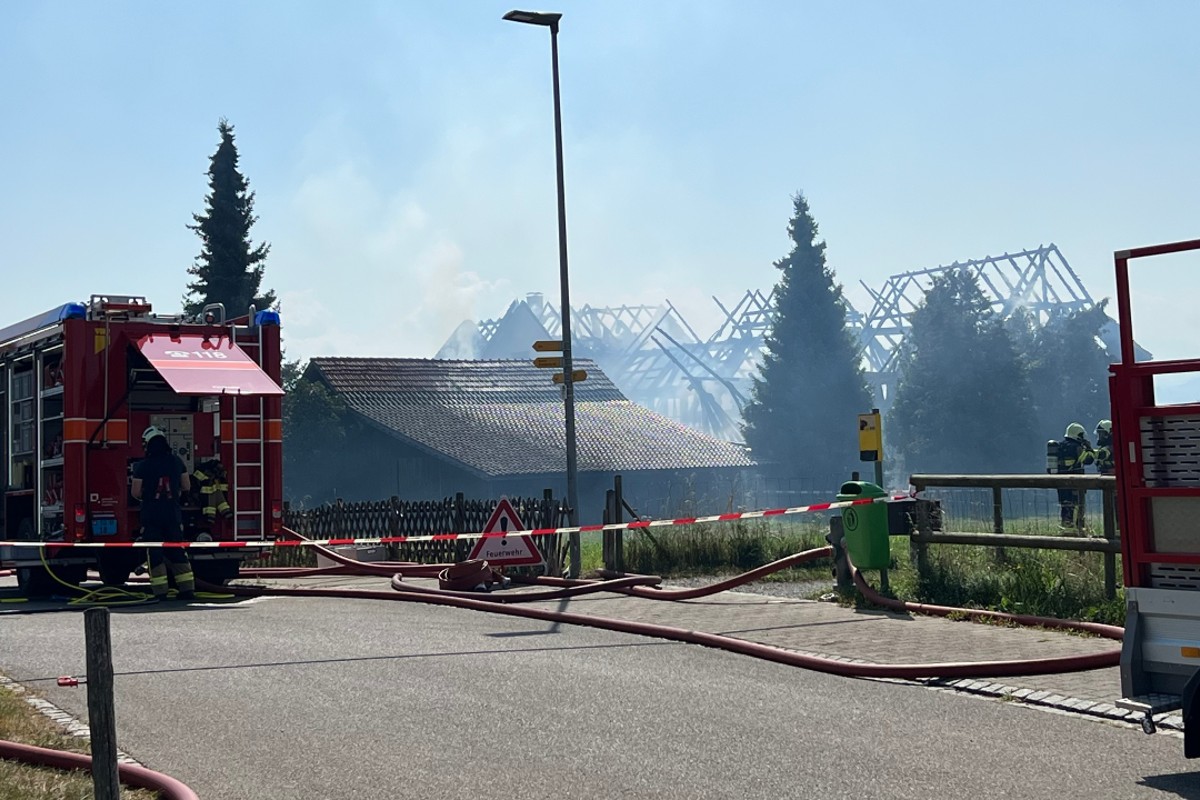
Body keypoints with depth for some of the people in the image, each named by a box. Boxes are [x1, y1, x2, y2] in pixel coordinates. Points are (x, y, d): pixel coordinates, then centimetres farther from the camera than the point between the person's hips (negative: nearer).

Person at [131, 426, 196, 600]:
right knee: (177, 552, 11)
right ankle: (187, 589, 8)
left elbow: (136, 492, -6)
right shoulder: (176, 461, 2)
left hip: (151, 516, -3)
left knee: (154, 553, 2)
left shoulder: (143, 465, -7)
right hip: (173, 514, 3)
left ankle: (160, 592, -2)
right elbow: (186, 486, 9)